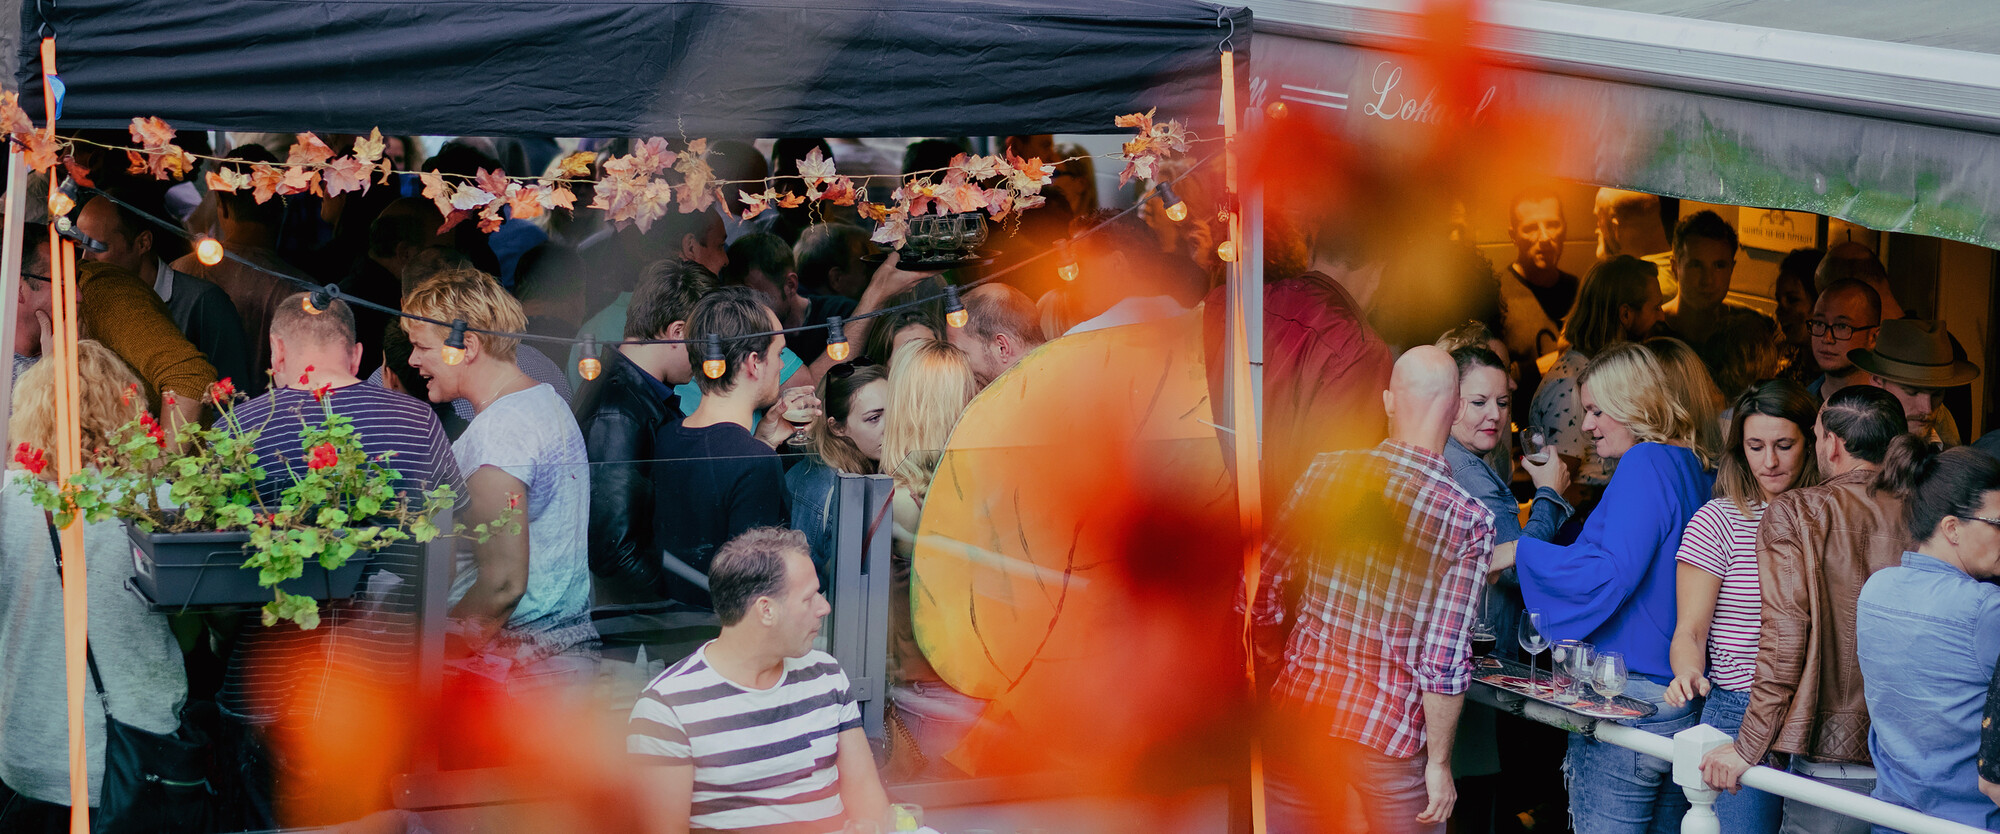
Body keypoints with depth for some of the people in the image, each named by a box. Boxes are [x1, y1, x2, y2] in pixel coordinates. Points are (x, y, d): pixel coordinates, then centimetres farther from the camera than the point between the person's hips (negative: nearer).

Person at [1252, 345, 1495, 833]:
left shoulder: (1328, 472, -3)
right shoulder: (1469, 523, -12)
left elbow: (1263, 587, 4)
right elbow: (1444, 663, -15)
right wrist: (1439, 763, -5)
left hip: (1301, 711, 3)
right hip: (1389, 734, -3)